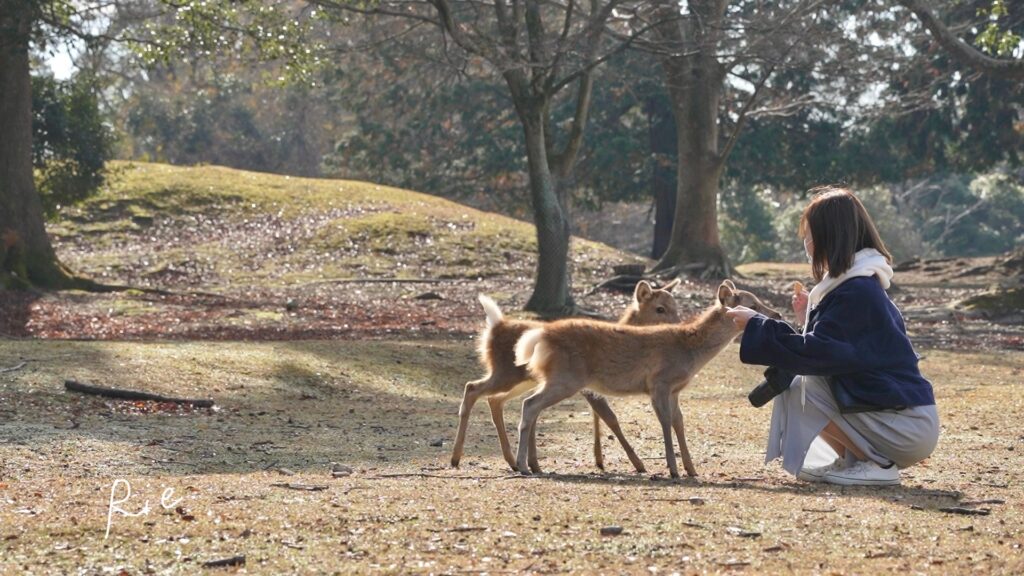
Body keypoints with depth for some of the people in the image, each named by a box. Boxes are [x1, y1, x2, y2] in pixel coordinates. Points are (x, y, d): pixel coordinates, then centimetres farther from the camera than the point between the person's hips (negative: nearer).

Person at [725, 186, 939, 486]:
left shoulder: (857, 292, -18)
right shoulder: (855, 283, 12)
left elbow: (816, 353, -23)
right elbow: (835, 349, 17)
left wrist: (756, 325, -15)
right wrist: (810, 318, 5)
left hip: (909, 427, -9)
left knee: (800, 388, -15)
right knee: (789, 382, 8)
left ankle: (876, 465, -9)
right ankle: (854, 459, 9)